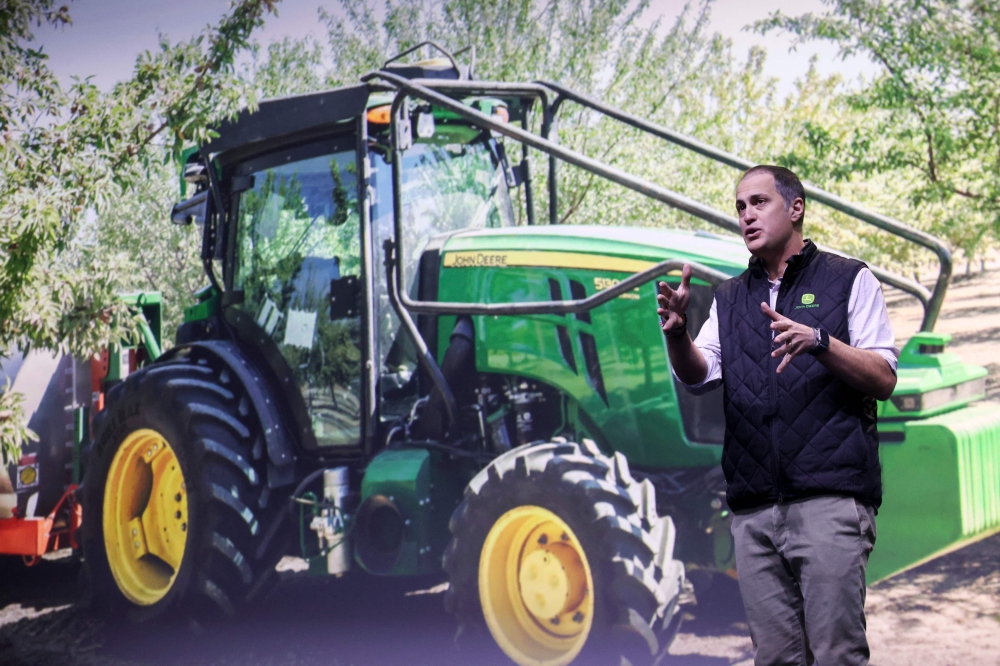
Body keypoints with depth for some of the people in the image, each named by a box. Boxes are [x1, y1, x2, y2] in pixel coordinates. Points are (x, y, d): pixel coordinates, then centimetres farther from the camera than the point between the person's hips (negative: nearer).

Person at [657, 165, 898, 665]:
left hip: (829, 498, -4)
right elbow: (697, 377, 8)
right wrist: (677, 332, -13)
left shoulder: (847, 279, 7)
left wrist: (818, 341, -18)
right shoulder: (731, 297, 20)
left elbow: (884, 379, -1)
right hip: (752, 507, 4)